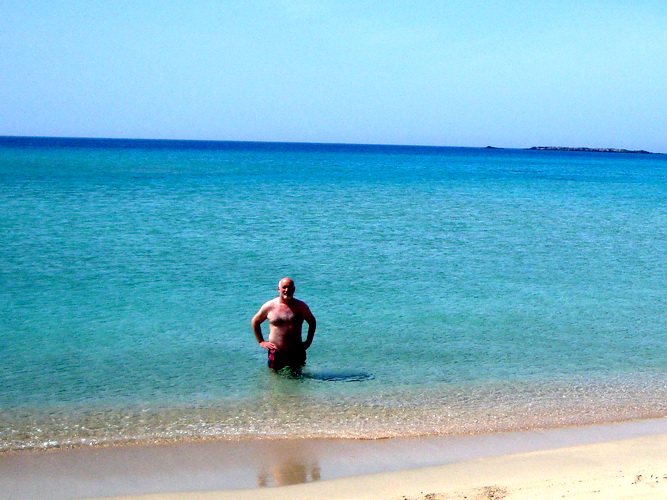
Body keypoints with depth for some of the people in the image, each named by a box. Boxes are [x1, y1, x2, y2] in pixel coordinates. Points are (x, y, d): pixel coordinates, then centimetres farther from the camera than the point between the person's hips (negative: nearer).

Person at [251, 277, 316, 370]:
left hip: (297, 352, 2)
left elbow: (312, 322, 19)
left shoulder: (301, 306, 3)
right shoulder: (269, 306, -2)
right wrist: (261, 341, 5)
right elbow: (255, 322, 11)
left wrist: (308, 342, 10)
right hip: (276, 352, -1)